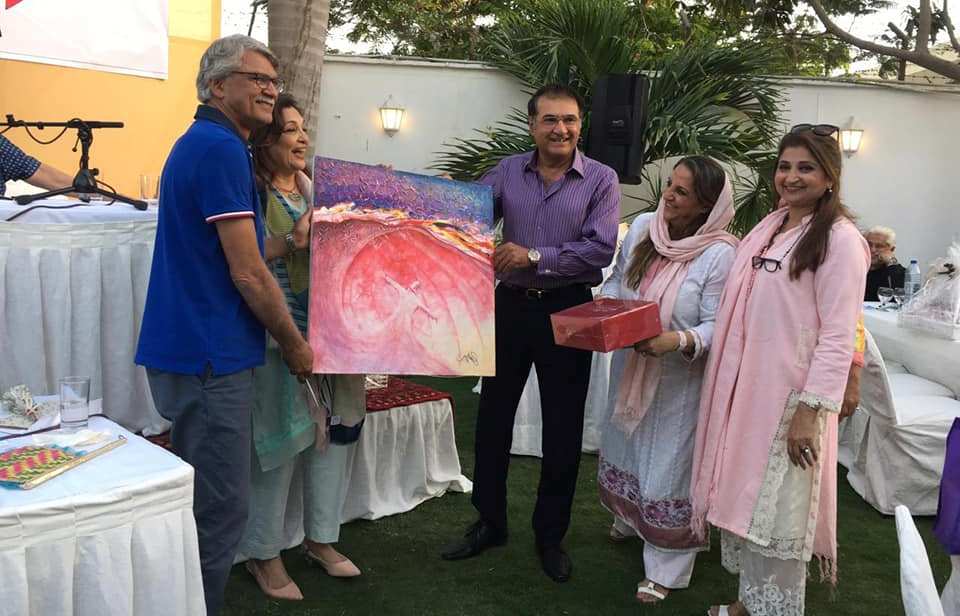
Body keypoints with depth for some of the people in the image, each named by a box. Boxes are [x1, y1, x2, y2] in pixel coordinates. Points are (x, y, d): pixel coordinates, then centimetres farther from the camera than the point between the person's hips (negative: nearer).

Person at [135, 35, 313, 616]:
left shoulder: (200, 143, 17)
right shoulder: (222, 148, -15)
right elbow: (247, 273, -17)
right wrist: (296, 344, -5)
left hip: (187, 350, 11)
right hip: (210, 356, -11)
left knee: (199, 503, 20)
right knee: (221, 511, -2)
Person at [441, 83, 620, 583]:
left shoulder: (601, 179, -5)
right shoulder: (507, 172, 4)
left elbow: (601, 249, -16)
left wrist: (535, 256, -20)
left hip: (567, 311, -3)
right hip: (511, 305, 3)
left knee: (562, 428, 7)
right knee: (493, 416, 11)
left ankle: (551, 535, 25)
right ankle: (489, 523, 29)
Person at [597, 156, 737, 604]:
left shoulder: (720, 254, -21)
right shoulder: (642, 226, -4)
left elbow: (717, 327, -19)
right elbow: (616, 279, 9)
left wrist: (678, 341, -36)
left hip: (680, 378, -6)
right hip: (629, 365, 6)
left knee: (669, 461, 5)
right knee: (626, 443, 24)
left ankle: (665, 567, 21)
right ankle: (629, 517, 53)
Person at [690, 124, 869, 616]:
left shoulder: (839, 239, -11)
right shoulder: (769, 228, 12)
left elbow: (838, 336, -16)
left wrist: (811, 410, -19)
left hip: (790, 397, -7)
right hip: (745, 388, 7)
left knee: (776, 511, 2)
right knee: (746, 497, 16)